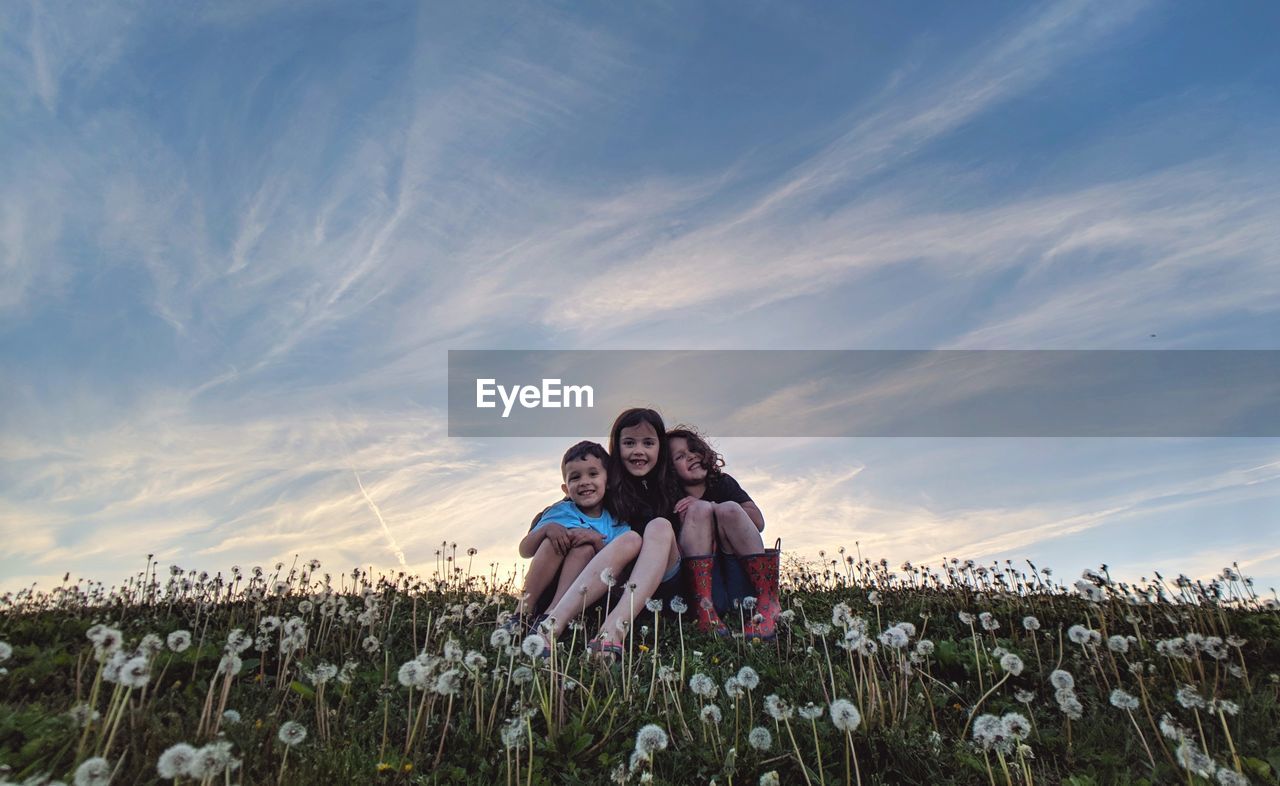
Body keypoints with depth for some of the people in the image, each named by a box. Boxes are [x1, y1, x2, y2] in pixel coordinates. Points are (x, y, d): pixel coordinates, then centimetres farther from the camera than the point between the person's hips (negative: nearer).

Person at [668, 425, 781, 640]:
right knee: (699, 509, -21)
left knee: (729, 508, -21)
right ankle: (704, 607, -34)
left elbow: (758, 522, -8)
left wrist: (714, 507, -17)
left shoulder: (723, 483, 6)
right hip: (698, 576, -1)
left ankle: (768, 603, -27)